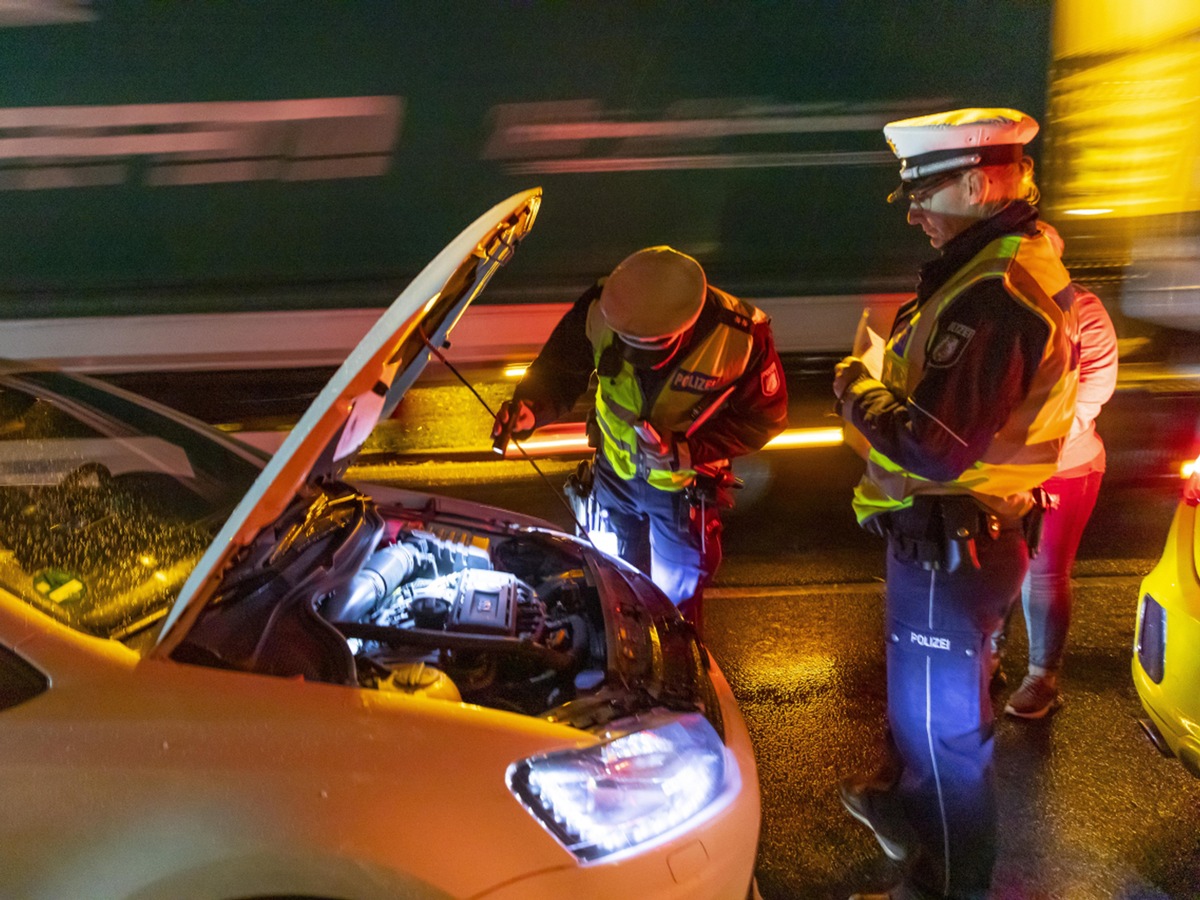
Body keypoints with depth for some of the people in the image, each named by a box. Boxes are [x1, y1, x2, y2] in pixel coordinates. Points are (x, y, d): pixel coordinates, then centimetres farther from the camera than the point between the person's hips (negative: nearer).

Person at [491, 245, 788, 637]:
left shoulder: (742, 337, -33)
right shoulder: (601, 309, -28)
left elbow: (763, 417, -19)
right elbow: (560, 367, -15)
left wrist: (686, 451, -31)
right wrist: (531, 407, -38)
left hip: (683, 489, -3)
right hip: (614, 473, 3)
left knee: (677, 596, 20)